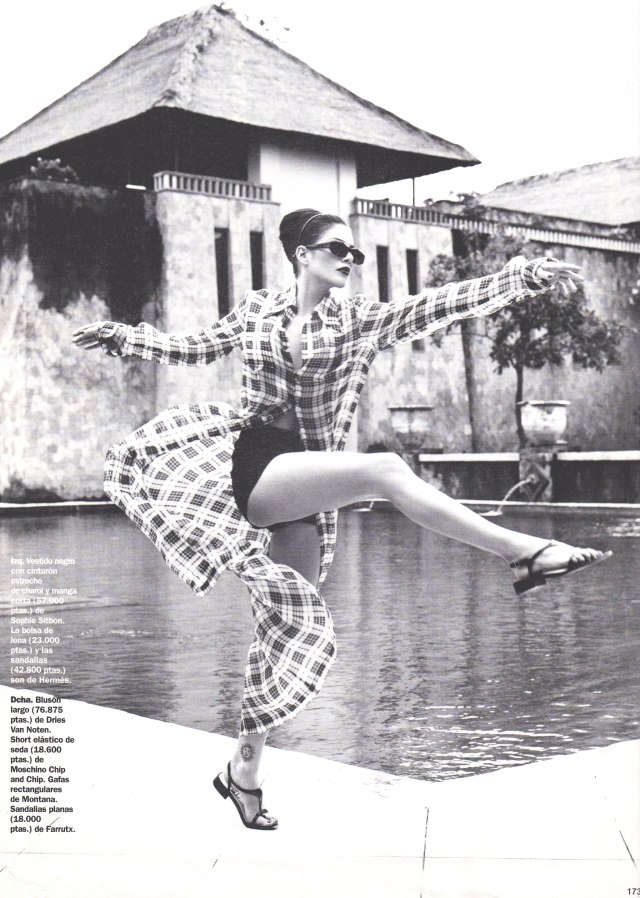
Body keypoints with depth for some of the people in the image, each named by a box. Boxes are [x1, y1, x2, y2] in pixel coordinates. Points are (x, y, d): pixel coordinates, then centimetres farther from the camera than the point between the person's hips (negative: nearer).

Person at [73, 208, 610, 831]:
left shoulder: (362, 321, 8)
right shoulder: (255, 309, 7)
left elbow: (445, 304, -2)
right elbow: (192, 349, 22)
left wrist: (530, 275, -11)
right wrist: (119, 336, 19)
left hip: (302, 487, 4)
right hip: (247, 465, -3)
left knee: (290, 622, 1)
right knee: (386, 470, -27)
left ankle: (245, 769, 15)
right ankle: (524, 551, -29)